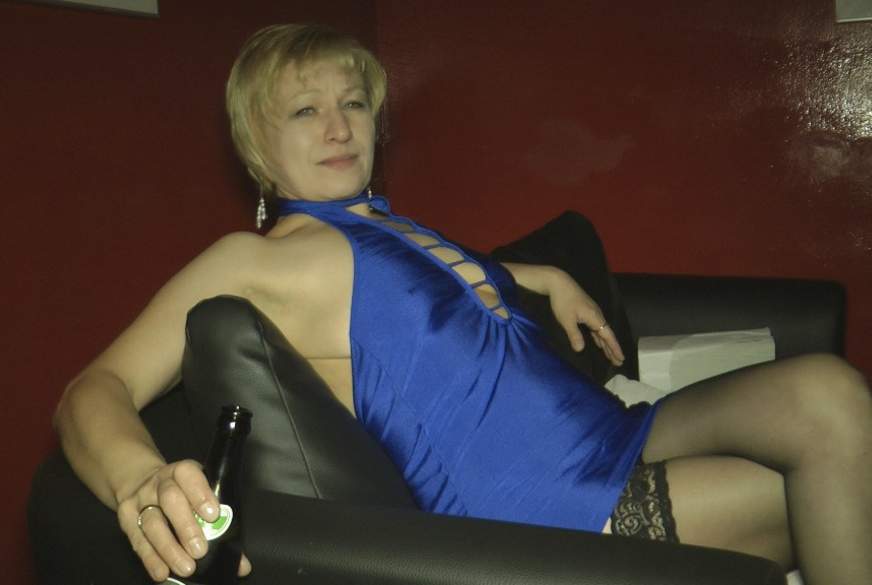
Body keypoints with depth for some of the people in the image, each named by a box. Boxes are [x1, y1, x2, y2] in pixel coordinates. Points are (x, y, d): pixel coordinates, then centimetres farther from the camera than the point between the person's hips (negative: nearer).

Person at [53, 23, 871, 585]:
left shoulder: (390, 228, 14)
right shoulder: (253, 261, -9)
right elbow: (93, 390, -16)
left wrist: (543, 278, 22)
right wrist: (139, 481, -39)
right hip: (558, 510, -8)